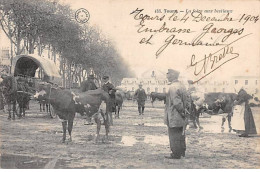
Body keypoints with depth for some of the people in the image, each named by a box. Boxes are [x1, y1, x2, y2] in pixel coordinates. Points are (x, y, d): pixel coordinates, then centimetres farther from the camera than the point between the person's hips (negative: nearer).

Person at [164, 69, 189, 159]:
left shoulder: (173, 87, -17)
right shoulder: (182, 85, 12)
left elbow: (176, 102, -22)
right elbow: (186, 100, 15)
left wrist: (182, 111, -14)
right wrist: (183, 111, 14)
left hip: (174, 117, -10)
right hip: (181, 118, 10)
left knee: (174, 136, -2)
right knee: (181, 134, 17)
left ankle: (176, 154, 3)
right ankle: (182, 152, 26)